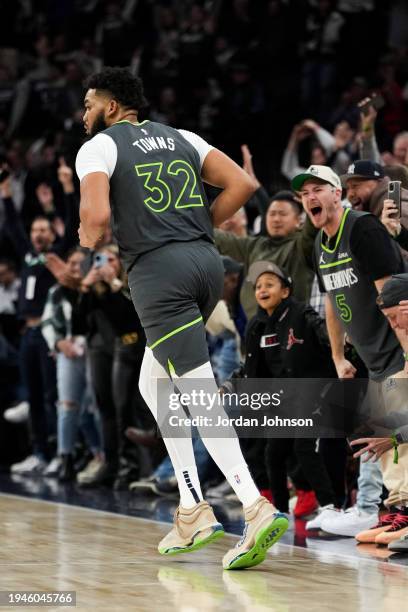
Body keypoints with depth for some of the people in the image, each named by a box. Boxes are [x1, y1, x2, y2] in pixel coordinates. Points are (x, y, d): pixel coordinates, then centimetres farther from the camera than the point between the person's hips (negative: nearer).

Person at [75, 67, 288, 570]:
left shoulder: (97, 148, 2)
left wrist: (87, 240, 8)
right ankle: (192, 510, 13)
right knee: (153, 386, 21)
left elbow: (97, 215, -14)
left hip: (157, 270, -7)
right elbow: (241, 184, 11)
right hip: (206, 260, 7)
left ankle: (257, 509, -24)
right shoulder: (181, 138, 20)